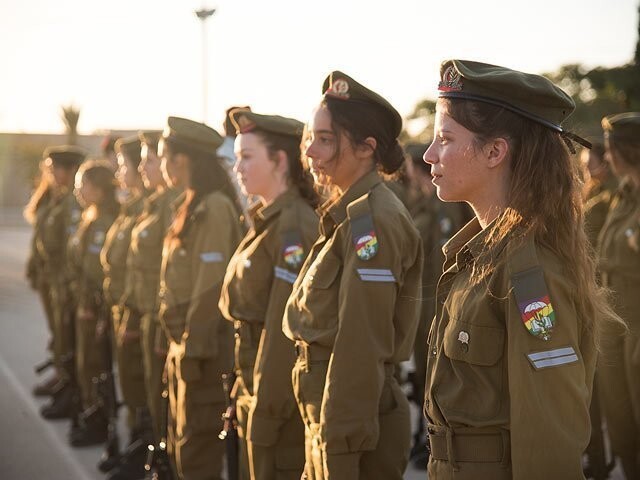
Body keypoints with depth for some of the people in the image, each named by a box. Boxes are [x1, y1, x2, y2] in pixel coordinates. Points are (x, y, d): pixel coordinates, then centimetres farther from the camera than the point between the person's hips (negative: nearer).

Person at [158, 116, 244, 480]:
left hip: (203, 346, -10)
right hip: (185, 342, 10)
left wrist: (194, 347, -20)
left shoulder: (214, 208, -16)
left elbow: (210, 285, -21)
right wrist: (180, 343, 15)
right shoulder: (194, 207, 14)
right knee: (182, 447, 17)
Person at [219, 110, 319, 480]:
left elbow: (285, 327, -21)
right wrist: (247, 394, 15)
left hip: (281, 394, -9)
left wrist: (265, 409, -20)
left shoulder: (295, 227, -18)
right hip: (255, 388, 9)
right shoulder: (267, 221, 12)